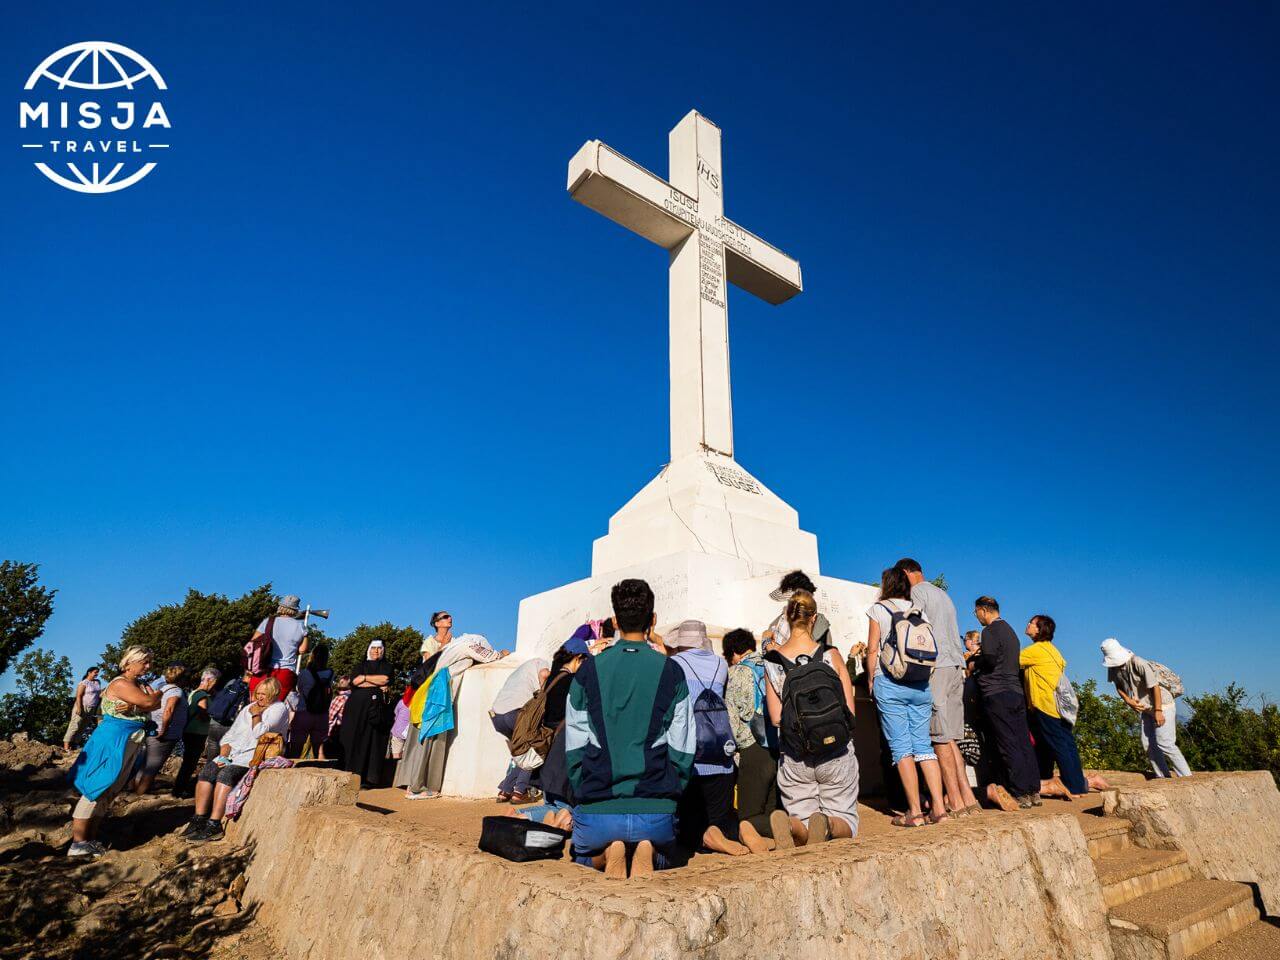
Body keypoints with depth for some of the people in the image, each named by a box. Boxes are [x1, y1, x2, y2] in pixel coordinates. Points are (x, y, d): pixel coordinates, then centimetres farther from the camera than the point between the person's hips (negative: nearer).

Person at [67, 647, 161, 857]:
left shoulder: (141, 685, 13)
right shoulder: (120, 684, -14)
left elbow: (156, 705, -1)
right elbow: (149, 701, -22)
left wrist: (133, 707, -18)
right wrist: (157, 693, 0)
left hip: (131, 743, 9)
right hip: (113, 740, -9)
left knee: (109, 792, 11)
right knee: (96, 789, -5)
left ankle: (91, 839, 17)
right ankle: (77, 844, -1)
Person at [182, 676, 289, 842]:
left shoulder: (279, 709, -3)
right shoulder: (249, 708, 21)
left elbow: (260, 733, -16)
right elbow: (230, 734, 18)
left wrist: (256, 715, -3)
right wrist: (223, 755, 3)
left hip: (254, 755, -8)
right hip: (234, 753, 8)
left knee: (226, 774, -27)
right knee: (207, 771, -14)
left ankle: (214, 825, -27)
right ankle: (199, 819, -13)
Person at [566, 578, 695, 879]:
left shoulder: (589, 670, -1)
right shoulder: (671, 672, -2)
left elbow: (574, 749, 4)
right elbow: (683, 751, 3)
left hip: (596, 810, 1)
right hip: (656, 812, 0)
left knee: (584, 858, 31)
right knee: (664, 859, 30)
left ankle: (606, 855, -4)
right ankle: (647, 853, -5)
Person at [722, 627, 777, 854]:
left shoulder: (736, 673, -2)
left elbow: (731, 718, -8)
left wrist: (736, 754, 1)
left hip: (754, 752, -4)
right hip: (783, 750, 4)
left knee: (749, 815, 6)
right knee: (774, 812, 15)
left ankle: (750, 827, -28)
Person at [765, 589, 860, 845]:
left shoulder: (773, 661, -7)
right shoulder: (832, 655, -8)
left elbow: (776, 718, -6)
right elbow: (850, 711, -5)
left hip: (794, 759, 1)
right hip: (836, 754, 0)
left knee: (802, 820, 15)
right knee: (846, 819, 17)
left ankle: (791, 825, -22)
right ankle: (828, 824, -19)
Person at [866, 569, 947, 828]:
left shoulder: (878, 609, 0)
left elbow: (872, 649, -2)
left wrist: (871, 680, 7)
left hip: (890, 682, -4)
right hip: (921, 683, 4)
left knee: (901, 746, -2)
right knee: (923, 745, 8)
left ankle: (915, 812, -2)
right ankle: (939, 807, 5)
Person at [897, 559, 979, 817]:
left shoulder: (918, 592, -3)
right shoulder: (942, 593, 23)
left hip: (936, 668, -8)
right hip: (956, 666, 8)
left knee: (940, 737, -6)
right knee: (949, 737, 10)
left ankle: (955, 802, -4)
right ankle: (968, 797, 8)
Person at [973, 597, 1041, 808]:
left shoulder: (990, 631, -9)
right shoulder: (1010, 630, 20)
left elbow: (990, 659, -19)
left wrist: (974, 664, -1)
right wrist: (979, 656, 19)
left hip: (997, 694, -9)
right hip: (1016, 692, 9)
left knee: (1008, 746, -5)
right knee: (1024, 742, 10)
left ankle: (1020, 795, -4)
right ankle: (1034, 792, 13)